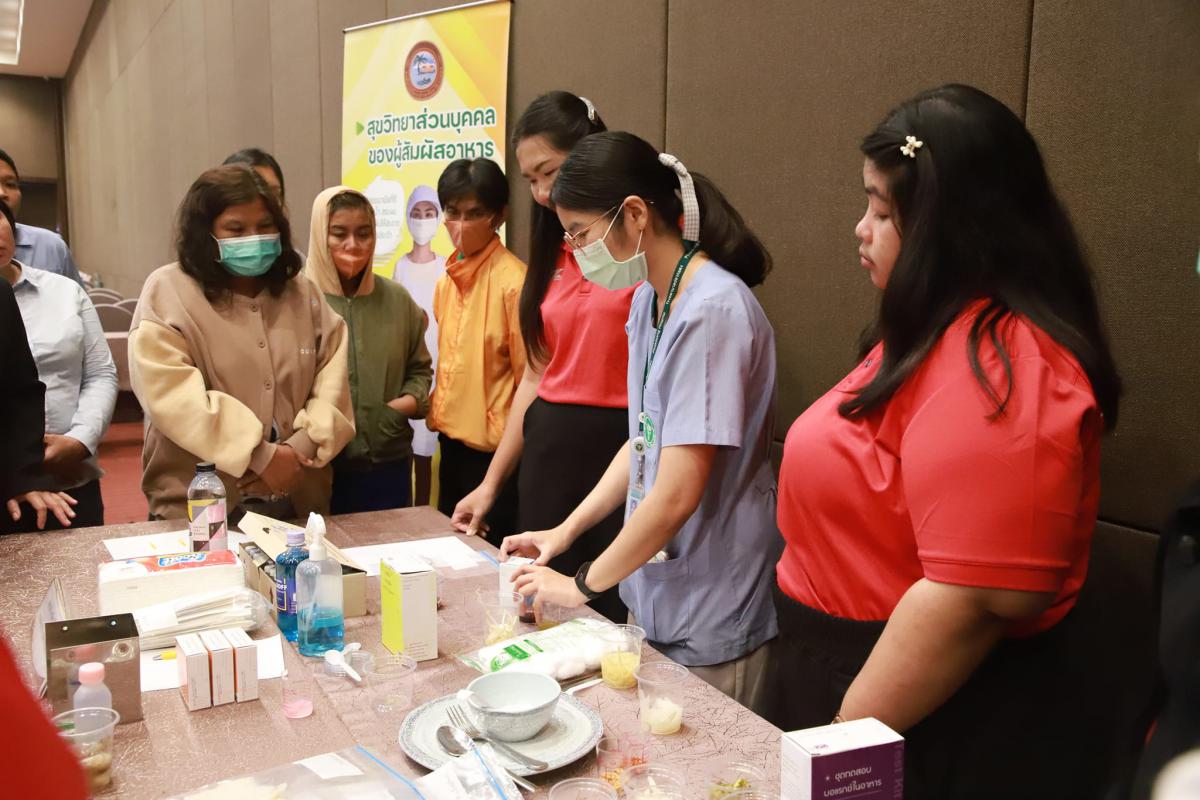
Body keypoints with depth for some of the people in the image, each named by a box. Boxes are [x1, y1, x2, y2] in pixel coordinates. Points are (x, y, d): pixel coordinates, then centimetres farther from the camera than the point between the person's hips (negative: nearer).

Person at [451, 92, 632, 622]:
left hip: (622, 446, -6)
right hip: (549, 449, 6)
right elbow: (536, 374, 15)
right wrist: (492, 482, 15)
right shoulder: (555, 252, 14)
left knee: (616, 616, 2)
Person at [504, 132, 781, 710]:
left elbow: (676, 495, -23)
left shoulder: (713, 310, -22)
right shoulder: (648, 300, 6)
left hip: (710, 616, -8)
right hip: (652, 594, 8)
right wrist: (566, 531, 7)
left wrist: (584, 584, -11)